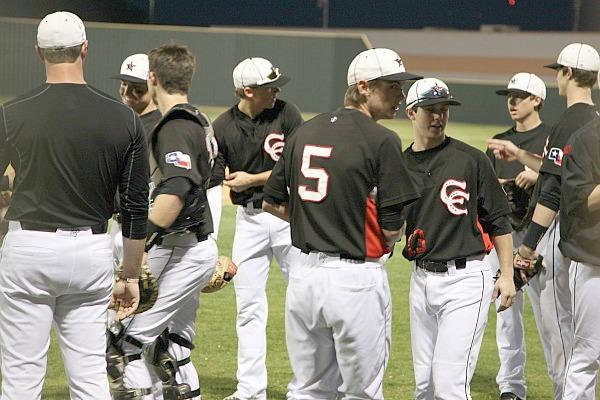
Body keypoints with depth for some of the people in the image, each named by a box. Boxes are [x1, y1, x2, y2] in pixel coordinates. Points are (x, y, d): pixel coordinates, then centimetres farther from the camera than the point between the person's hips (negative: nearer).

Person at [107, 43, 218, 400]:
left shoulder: (175, 128, -15)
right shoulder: (199, 122, 15)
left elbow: (175, 192, -29)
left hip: (178, 250, -10)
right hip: (200, 247, 10)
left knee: (127, 342, -11)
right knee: (172, 347, 14)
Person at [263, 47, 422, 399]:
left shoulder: (305, 132, 9)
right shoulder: (382, 140, -12)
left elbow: (272, 203, 16)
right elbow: (392, 228, -12)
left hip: (305, 272, 6)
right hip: (357, 276, -6)